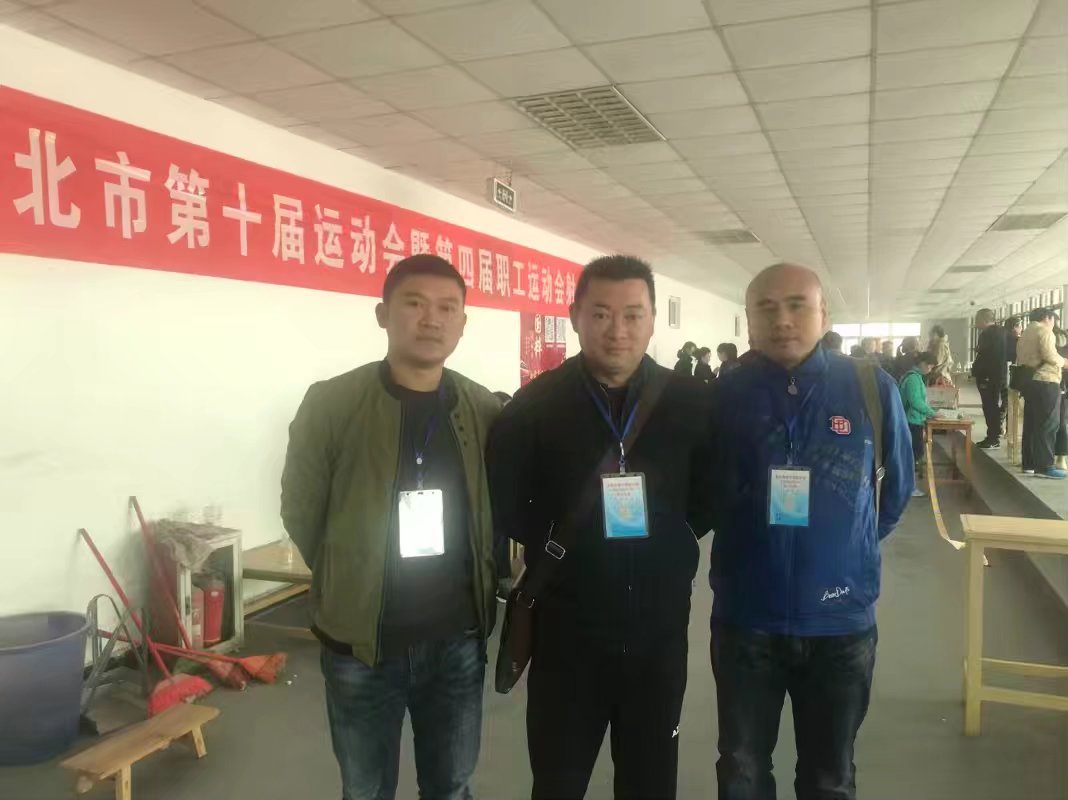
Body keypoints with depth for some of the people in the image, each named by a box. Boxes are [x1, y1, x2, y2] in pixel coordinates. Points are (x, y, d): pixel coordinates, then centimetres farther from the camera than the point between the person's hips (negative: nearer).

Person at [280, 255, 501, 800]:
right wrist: (349, 588, 4)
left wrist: (470, 590, 5)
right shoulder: (331, 404, -11)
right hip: (361, 644, -2)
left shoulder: (485, 411, -2)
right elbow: (301, 511, -3)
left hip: (457, 641, 2)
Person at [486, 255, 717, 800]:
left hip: (659, 628, 2)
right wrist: (550, 543, -9)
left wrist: (672, 539, -4)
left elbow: (712, 496, 6)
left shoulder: (692, 403, -2)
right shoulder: (535, 403, -6)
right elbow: (502, 501, -4)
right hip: (565, 628, -1)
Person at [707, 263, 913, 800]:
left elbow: (896, 489, 7)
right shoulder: (724, 397, -7)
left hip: (841, 618, 0)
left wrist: (850, 549, 11)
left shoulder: (873, 389, -8)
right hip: (744, 618, 0)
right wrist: (747, 556, 6)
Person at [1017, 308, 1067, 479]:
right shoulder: (1044, 331, -5)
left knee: (1031, 424, 9)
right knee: (1048, 425, -9)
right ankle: (1044, 466, -12)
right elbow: (1049, 355, -17)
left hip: (1029, 381, 9)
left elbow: (1020, 359, 15)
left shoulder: (1025, 334, 22)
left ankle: (1029, 463, 11)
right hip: (1045, 382, -9)